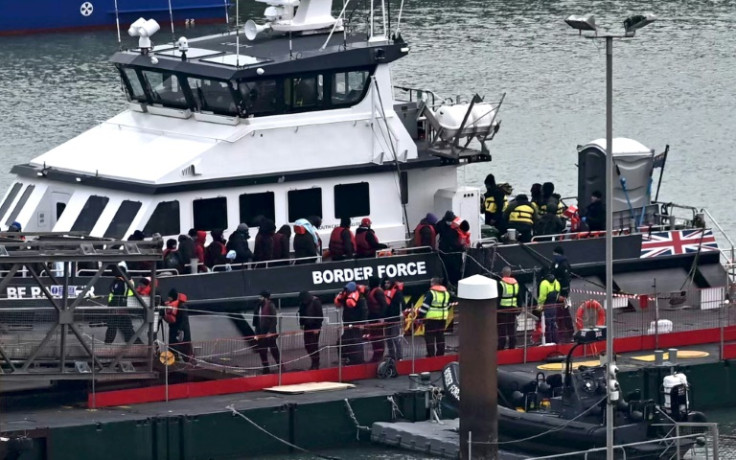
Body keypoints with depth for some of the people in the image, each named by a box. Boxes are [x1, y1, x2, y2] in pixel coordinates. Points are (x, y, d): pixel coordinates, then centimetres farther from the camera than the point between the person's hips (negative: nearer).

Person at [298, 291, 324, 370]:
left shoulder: (316, 302, -15)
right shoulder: (303, 303, 4)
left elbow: (320, 316, -14)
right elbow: (301, 313, 16)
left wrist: (317, 327, -15)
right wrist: (301, 324, 7)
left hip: (315, 327, -6)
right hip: (307, 327, 6)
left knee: (314, 345, -7)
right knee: (307, 345, 5)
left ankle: (315, 364, 1)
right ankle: (314, 362, 18)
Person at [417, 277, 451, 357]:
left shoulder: (431, 293, -13)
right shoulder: (446, 293, 9)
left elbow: (425, 306, -15)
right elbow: (447, 306, 18)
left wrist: (420, 316, -10)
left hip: (431, 318, -7)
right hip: (443, 318, 7)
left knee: (430, 336, -2)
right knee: (440, 336, 15)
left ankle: (431, 354, -6)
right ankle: (440, 354, 19)